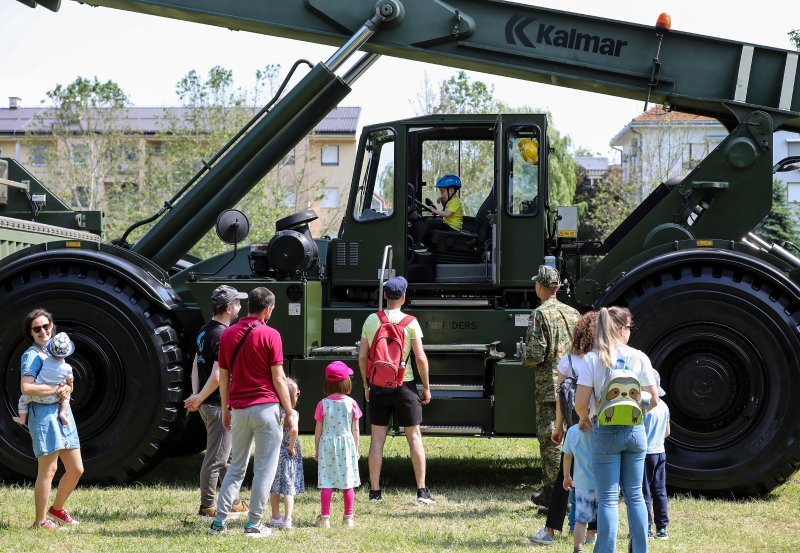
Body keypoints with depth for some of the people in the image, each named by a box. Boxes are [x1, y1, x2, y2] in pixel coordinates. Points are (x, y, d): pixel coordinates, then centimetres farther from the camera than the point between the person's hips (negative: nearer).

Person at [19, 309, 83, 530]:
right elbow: (26, 387, -22)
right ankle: (41, 520, 4)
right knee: (48, 470, -5)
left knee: (76, 469, 9)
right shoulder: (32, 355, -8)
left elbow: (68, 383, 25)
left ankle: (57, 508, 28)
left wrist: (67, 387, 1)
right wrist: (57, 389, -16)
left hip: (63, 413, 8)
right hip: (44, 414, -8)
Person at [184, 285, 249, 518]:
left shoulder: (205, 331, 11)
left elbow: (196, 365, 14)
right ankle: (207, 506, 6)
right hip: (219, 405, -10)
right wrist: (198, 400, -13)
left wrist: (195, 396, 7)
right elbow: (217, 376, -23)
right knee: (215, 458, -1)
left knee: (222, 455, 18)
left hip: (207, 404, 10)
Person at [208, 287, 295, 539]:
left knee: (236, 467, 15)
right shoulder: (270, 335, -8)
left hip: (239, 409, 5)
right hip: (266, 406, -5)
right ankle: (254, 524, 3)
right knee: (264, 468, 3)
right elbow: (278, 379, -8)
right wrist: (289, 413, -2)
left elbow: (223, 377, 10)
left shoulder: (227, 334, 7)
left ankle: (219, 520, 10)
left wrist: (225, 409, 20)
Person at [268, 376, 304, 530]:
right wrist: (291, 446, -17)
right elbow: (294, 429, -30)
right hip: (288, 455, -5)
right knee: (289, 488, 1)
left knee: (274, 488, 15)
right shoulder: (292, 413, -14)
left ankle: (275, 517, 25)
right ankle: (287, 519, -3)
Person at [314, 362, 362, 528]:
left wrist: (316, 450, 11)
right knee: (348, 484, 7)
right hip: (347, 444, 0)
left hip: (327, 446, 0)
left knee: (326, 484, 2)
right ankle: (348, 518, 12)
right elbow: (355, 430, 1)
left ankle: (325, 518, 3)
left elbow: (318, 430, 1)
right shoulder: (351, 403, -4)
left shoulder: (323, 404, -4)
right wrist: (356, 449, 12)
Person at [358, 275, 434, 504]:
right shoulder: (410, 322, -6)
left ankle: (375, 491, 6)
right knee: (414, 436, 5)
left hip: (378, 385, 2)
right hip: (404, 385, -2)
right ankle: (422, 491, 3)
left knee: (377, 438, 6)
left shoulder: (371, 320, 2)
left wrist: (366, 385, 14)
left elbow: (362, 357, 3)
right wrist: (426, 386, 3)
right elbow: (420, 358, -8)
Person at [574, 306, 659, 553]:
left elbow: (580, 402, -13)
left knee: (608, 498, 2)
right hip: (635, 431, 2)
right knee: (635, 495, 13)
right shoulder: (639, 358, -3)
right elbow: (653, 400, 1)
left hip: (605, 432, -2)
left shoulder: (592, 359, -8)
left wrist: (584, 419, 8)